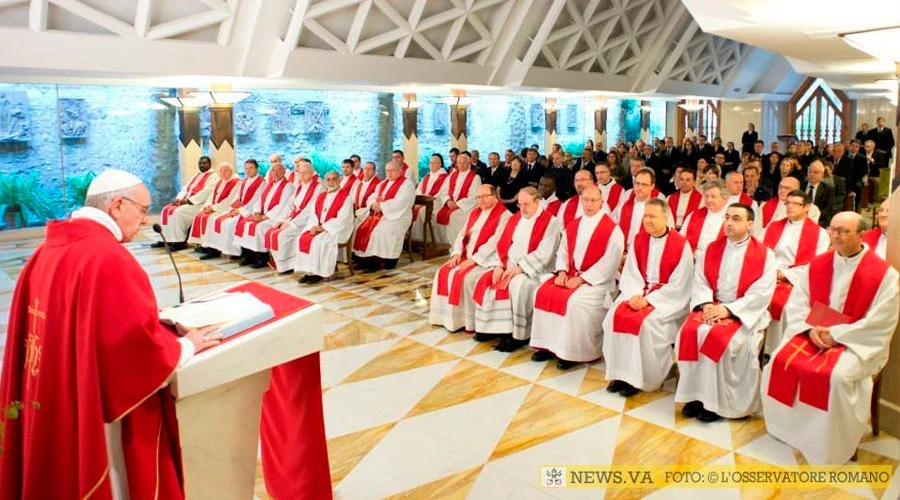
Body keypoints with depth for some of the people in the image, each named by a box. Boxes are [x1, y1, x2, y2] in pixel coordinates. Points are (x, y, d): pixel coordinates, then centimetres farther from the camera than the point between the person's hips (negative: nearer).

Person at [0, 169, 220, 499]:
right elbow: (140, 345, -27)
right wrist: (186, 345, -8)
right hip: (98, 414, -9)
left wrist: (150, 320, 16)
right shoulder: (108, 257, -23)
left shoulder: (49, 249, 5)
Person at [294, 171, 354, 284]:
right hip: (318, 227, 7)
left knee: (318, 241, -30)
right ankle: (308, 271, -15)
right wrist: (314, 226, -11)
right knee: (302, 238, -16)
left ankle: (319, 273, -19)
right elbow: (312, 213, 10)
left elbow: (341, 220, -17)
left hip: (336, 229, -6)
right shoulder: (320, 196, 14)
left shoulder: (345, 198, -8)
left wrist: (322, 227, -19)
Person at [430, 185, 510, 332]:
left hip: (487, 260, -8)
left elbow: (494, 243, -20)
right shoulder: (475, 213, 14)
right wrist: (457, 253, -5)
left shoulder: (503, 215, -11)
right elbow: (462, 234, 13)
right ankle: (446, 315, 0)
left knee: (466, 277, -29)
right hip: (467, 256, 8)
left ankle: (468, 320, -16)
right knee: (443, 272, -8)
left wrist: (473, 259, -22)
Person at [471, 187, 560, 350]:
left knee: (517, 285, -34)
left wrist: (520, 268, -22)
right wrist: (499, 265, -7)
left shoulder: (550, 221, -6)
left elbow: (544, 253, -16)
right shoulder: (514, 219, 15)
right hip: (508, 265, 7)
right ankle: (492, 327, -10)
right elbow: (502, 245, 11)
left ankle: (518, 335, -22)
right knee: (485, 280, -15)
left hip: (532, 269, -6)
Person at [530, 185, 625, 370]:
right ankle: (548, 345, -4)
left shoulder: (612, 229, -10)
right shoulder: (572, 226, 11)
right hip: (570, 275, 7)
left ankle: (573, 352, -14)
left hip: (597, 281, -7)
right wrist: (562, 272, -7)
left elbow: (610, 263, -16)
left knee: (575, 301, -30)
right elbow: (563, 251, 14)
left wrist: (581, 279, -20)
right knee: (542, 292, -11)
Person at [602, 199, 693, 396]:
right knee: (614, 316, -19)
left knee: (647, 322, -29)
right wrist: (634, 294, -16)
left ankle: (641, 378, -13)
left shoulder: (681, 245, -11)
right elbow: (630, 273, 3)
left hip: (668, 298, -5)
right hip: (640, 292, 5)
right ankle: (621, 373, -11)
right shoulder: (639, 240, 5)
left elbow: (678, 285, -13)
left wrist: (649, 299, -20)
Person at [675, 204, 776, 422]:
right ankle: (695, 395, -15)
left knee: (718, 338, -30)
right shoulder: (711, 249, 12)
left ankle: (715, 401, -16)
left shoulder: (764, 254, -1)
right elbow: (699, 282, 5)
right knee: (689, 333, -24)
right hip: (711, 307, 4)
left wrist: (728, 309, -19)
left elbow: (761, 293, -10)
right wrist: (706, 304, -14)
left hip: (744, 313, -4)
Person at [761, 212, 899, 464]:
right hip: (814, 333, 4)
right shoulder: (816, 265, 4)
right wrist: (810, 329, -14)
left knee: (837, 375, -31)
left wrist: (836, 334, -17)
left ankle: (830, 446, -11)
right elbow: (796, 304, 4)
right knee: (781, 359, -19)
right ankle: (787, 426, 0)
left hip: (859, 342, -4)